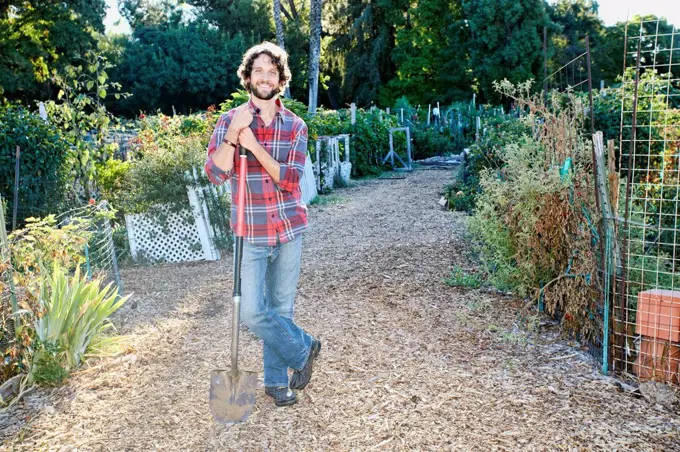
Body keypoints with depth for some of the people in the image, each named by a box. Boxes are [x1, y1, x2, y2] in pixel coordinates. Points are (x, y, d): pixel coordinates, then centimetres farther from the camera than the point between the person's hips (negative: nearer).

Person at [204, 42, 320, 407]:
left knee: (281, 308, 10)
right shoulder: (230, 121, -1)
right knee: (252, 312, -4)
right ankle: (303, 349, 21)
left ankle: (276, 380, 26)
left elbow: (290, 179, -11)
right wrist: (233, 135, -26)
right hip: (251, 233, -1)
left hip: (289, 230, 1)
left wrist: (254, 146, -20)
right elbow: (216, 173, -13)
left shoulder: (294, 126, 1)